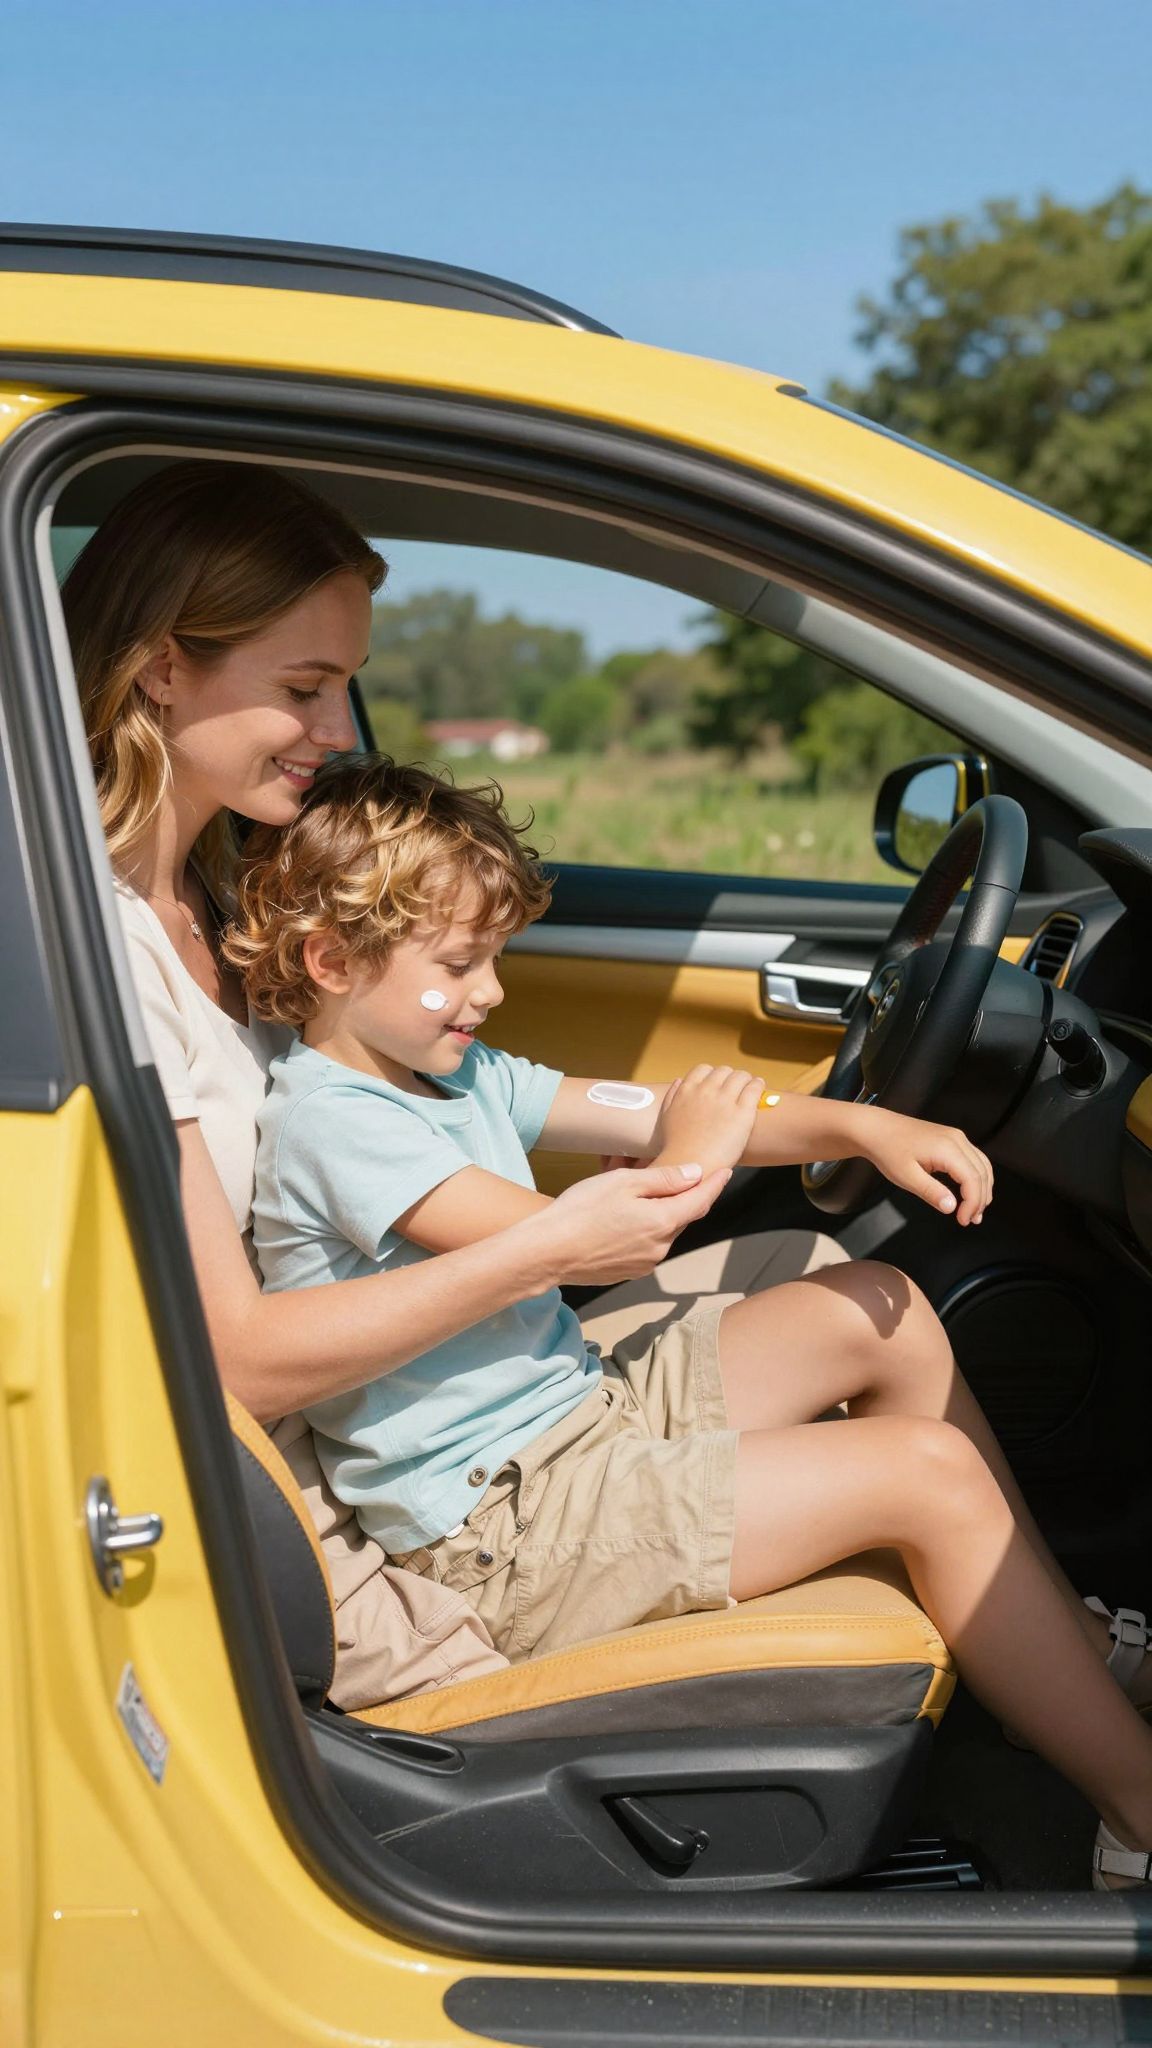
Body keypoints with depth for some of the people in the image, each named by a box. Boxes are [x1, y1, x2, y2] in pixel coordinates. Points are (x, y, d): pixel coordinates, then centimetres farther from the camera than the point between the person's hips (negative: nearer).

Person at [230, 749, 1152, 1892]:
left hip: (583, 1405, 10)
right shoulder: (326, 1120, -19)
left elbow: (644, 1116, 5)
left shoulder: (456, 1073, 10)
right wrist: (690, 1164, -12)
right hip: (505, 1525, -10)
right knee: (929, 1473, -14)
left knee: (881, 1312, 10)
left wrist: (858, 1128, -8)